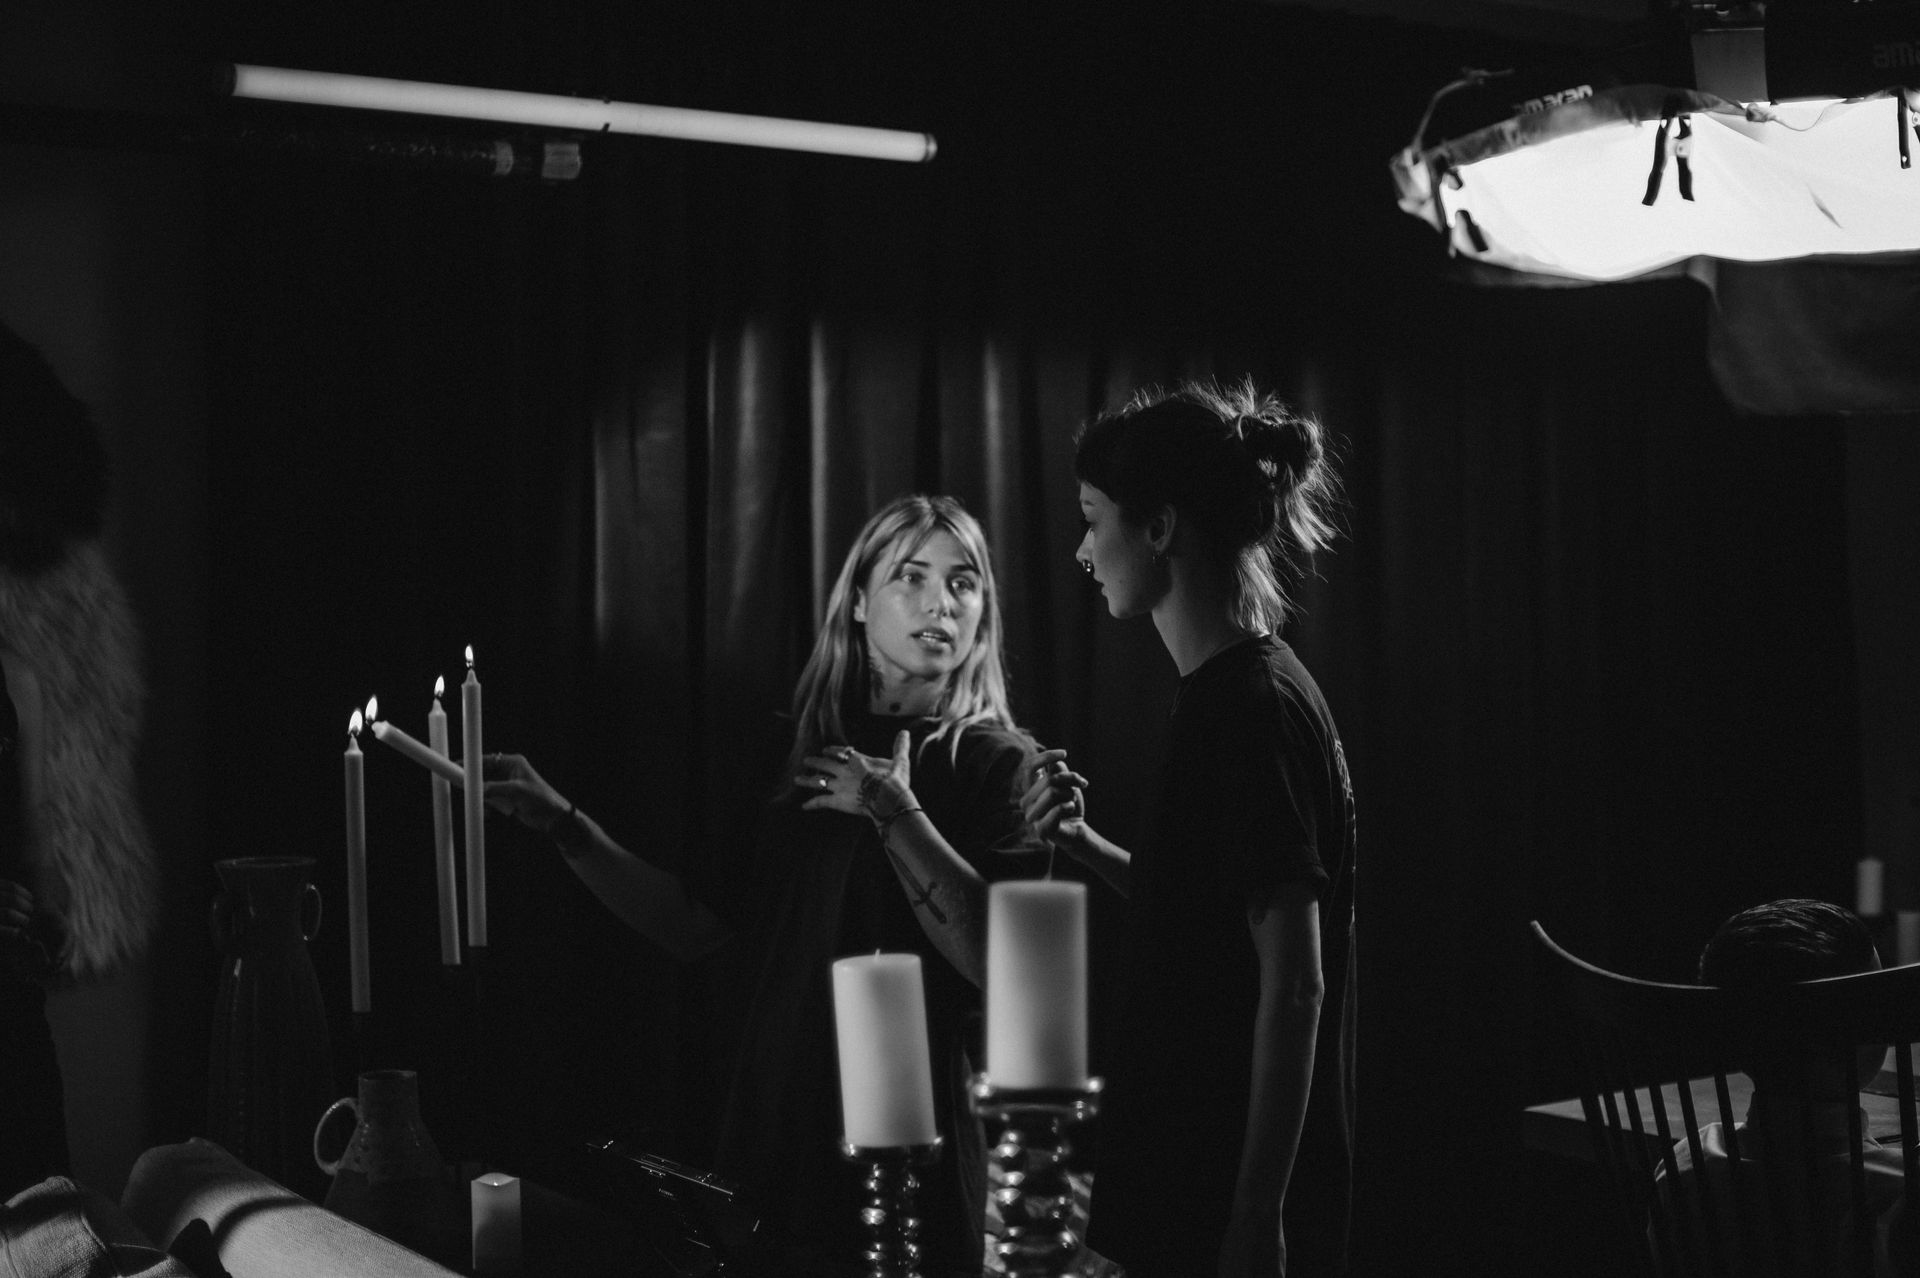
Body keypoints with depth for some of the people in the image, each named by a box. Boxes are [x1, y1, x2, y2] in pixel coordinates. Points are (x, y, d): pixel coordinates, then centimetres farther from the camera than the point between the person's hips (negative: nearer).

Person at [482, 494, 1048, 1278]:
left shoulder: (1000, 764, -4)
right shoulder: (804, 757, 9)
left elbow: (1003, 963, -17)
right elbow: (691, 926, 8)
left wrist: (894, 811, -16)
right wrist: (561, 822, 1)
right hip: (775, 1134, 4)